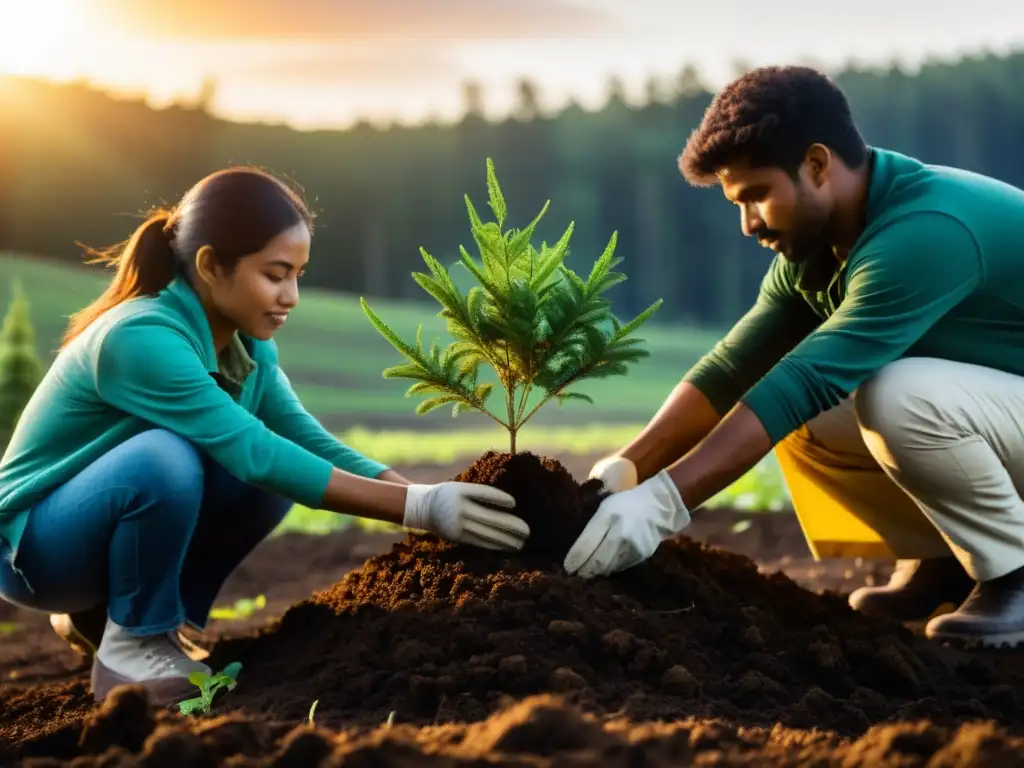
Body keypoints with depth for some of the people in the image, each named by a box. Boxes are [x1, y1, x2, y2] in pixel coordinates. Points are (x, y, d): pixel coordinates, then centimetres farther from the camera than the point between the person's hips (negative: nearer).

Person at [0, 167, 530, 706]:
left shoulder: (246, 344, -3)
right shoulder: (141, 338, -30)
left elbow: (309, 443, -8)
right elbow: (256, 454, -36)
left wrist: (435, 500, -22)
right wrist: (420, 507, -38)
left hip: (112, 520, 8)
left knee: (280, 471, -10)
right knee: (165, 458, -35)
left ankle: (103, 611, 5)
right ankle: (132, 643, -11)